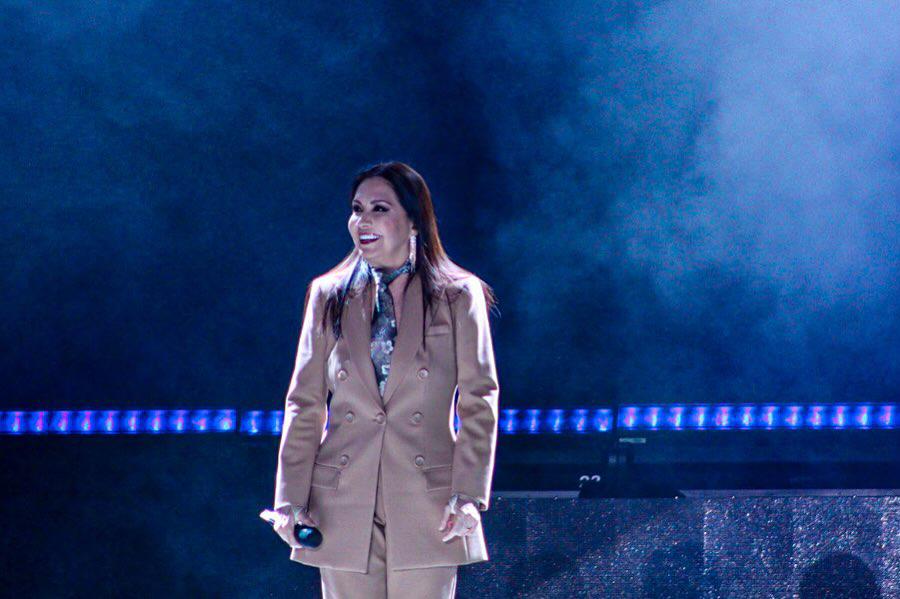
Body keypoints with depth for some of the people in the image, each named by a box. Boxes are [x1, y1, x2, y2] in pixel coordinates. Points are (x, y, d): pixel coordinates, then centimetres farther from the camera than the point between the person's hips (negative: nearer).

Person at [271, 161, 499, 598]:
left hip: (426, 510, -2)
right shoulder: (328, 296, 11)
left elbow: (479, 402, 2)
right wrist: (291, 500, 1)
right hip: (343, 509, 2)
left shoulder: (458, 297, 5)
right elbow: (304, 406, 10)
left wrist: (469, 494, -9)